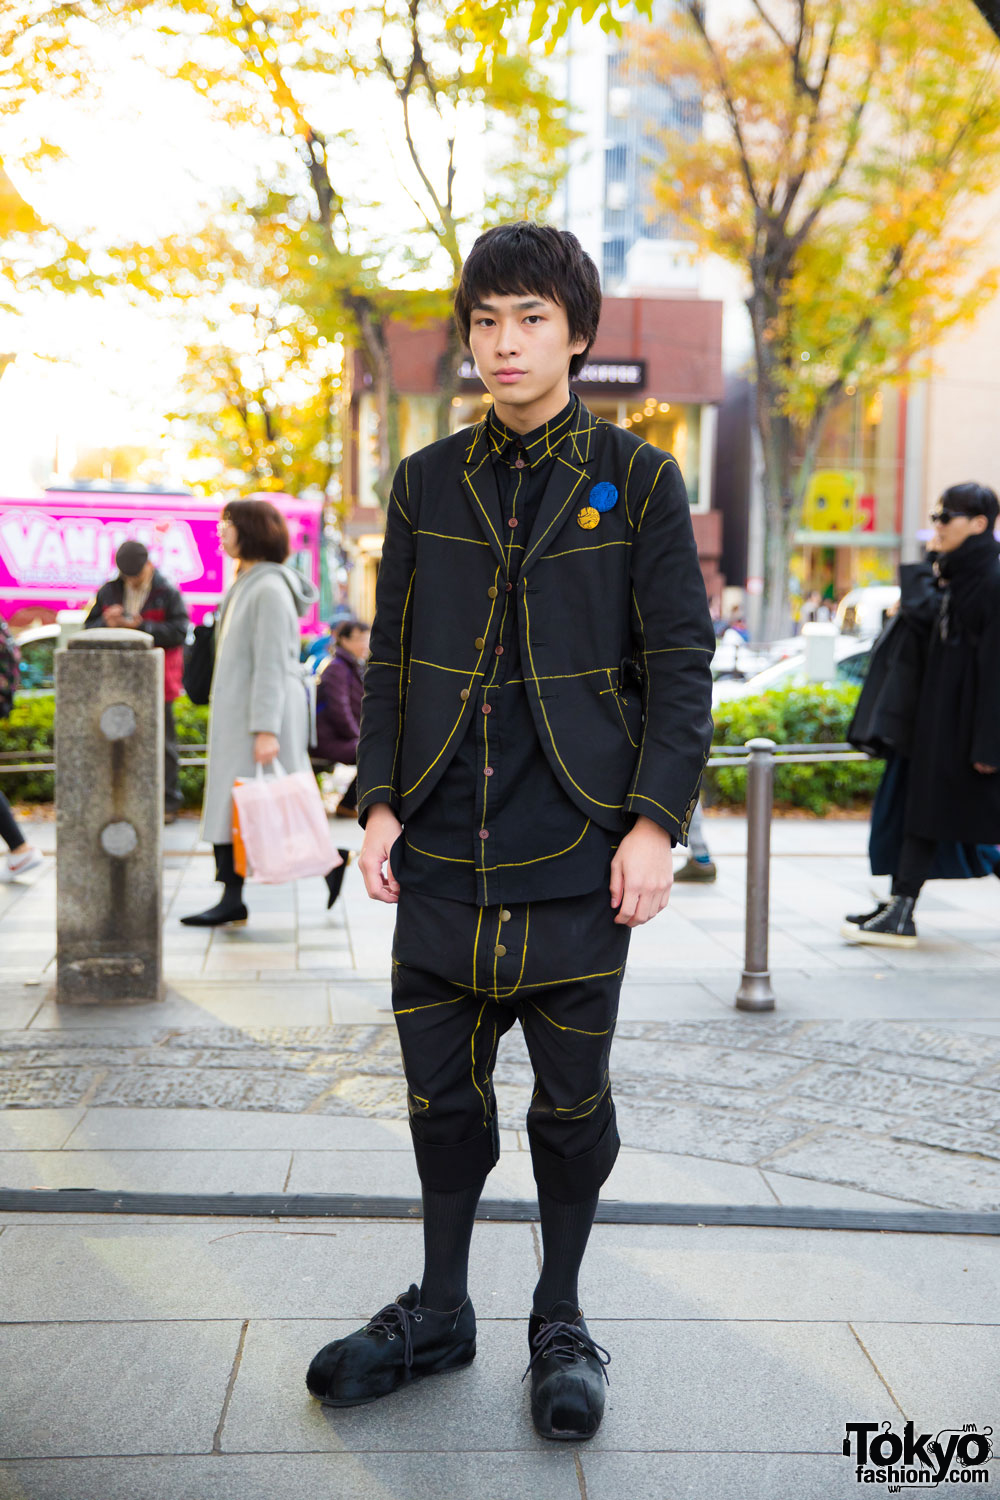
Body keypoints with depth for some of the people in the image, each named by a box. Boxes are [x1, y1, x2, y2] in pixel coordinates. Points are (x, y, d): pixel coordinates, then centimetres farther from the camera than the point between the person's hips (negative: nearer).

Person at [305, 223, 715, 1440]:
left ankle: (560, 1324, 27)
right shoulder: (427, 481, 9)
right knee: (441, 1088, 11)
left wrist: (656, 821, -9)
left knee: (571, 1099, 8)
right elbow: (390, 655, 11)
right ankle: (438, 1312, 30)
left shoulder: (638, 480, 1)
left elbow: (679, 663, -1)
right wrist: (379, 801, 3)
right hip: (442, 849, 3)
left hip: (576, 850, -2)